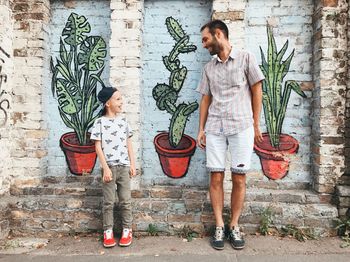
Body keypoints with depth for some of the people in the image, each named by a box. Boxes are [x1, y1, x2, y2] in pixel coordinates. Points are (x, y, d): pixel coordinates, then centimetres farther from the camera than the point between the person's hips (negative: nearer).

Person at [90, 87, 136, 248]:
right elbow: (98, 147, -6)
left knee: (125, 200, 7)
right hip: (109, 167, -3)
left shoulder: (123, 120, 7)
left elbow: (128, 143, 10)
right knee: (108, 202, 6)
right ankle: (108, 232, 19)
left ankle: (127, 230, 19)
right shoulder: (100, 122, -4)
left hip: (124, 166, 3)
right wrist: (105, 167, -12)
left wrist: (132, 163, 5)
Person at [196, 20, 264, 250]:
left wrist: (255, 124, 1)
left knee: (239, 178, 2)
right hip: (214, 128, 3)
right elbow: (206, 99, 14)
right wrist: (201, 129, 8)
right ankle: (219, 226, 14)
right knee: (216, 178, 1)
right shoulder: (209, 68, 14)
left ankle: (234, 226, 17)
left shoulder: (246, 58, 4)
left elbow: (257, 91, 4)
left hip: (242, 127, -3)